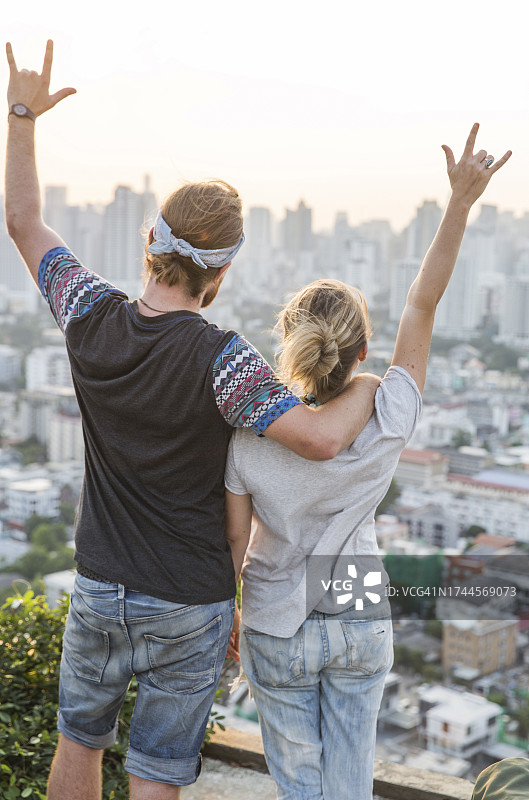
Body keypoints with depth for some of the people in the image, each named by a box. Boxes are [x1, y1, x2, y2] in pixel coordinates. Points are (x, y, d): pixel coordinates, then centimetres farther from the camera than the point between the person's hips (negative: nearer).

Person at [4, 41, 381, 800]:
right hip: (188, 606, -4)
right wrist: (366, 385, -15)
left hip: (100, 591, 4)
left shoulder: (92, 319, -11)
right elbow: (321, 437, -36)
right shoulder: (219, 359, -25)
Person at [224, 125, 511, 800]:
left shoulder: (250, 436, -22)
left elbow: (231, 542, -11)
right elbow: (422, 303, -12)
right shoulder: (387, 425, -19)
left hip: (276, 630, -1)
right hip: (362, 622, 2)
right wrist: (460, 202, -8)